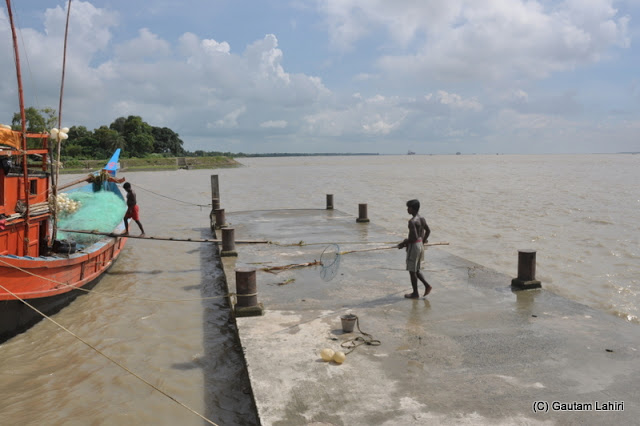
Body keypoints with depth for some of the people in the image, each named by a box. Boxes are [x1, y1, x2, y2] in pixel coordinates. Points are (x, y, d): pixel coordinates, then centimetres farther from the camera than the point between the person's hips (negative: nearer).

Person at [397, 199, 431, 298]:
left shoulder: (412, 221, -22)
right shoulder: (422, 219, 4)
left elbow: (414, 237, -27)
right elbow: (428, 230, 15)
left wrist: (403, 243, -14)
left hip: (414, 246, -9)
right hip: (420, 245, 9)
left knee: (412, 271, 6)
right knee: (416, 270, 21)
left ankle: (415, 293, 15)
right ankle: (427, 285, 14)